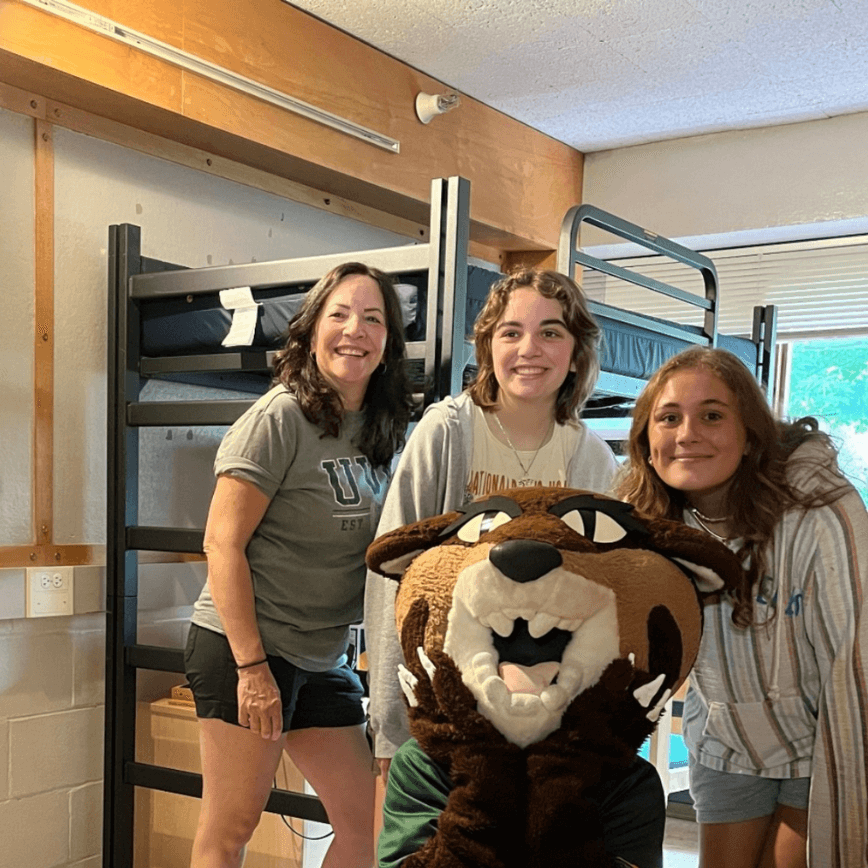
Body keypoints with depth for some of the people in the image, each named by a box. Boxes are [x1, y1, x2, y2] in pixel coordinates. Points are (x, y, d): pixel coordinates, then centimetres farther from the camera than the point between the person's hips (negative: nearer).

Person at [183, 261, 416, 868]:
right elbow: (223, 543, -16)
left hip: (324, 659, 7)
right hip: (246, 647, -7)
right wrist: (252, 665, -19)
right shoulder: (280, 419, -12)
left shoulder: (383, 431, 9)